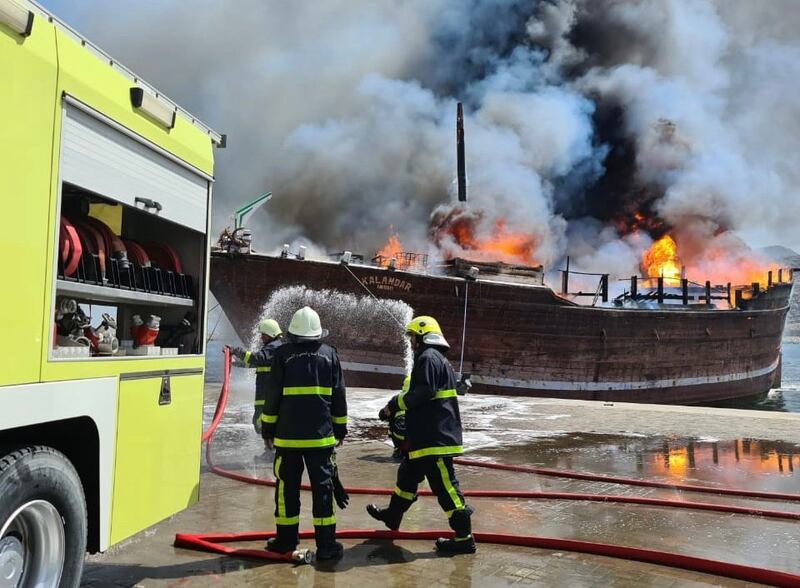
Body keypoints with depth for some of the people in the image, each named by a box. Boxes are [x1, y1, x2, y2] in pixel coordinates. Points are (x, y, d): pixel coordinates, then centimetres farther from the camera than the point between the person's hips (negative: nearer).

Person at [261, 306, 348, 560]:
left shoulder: (283, 354, -3)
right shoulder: (330, 354, 3)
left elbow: (273, 394, -2)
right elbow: (338, 396, 6)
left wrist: (268, 429, 8)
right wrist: (340, 429, 15)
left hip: (288, 435, -1)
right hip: (321, 435, 1)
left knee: (288, 486, 10)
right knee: (323, 486, 5)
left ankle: (286, 539, 20)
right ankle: (326, 544, 7)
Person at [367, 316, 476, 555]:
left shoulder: (428, 357, -12)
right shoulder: (436, 358, 21)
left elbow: (424, 392, -23)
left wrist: (395, 404, -11)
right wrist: (396, 405, 10)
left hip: (435, 438, -11)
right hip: (428, 436, 11)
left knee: (445, 486, -6)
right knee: (407, 474, 24)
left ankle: (464, 537, 0)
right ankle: (392, 516, 41)